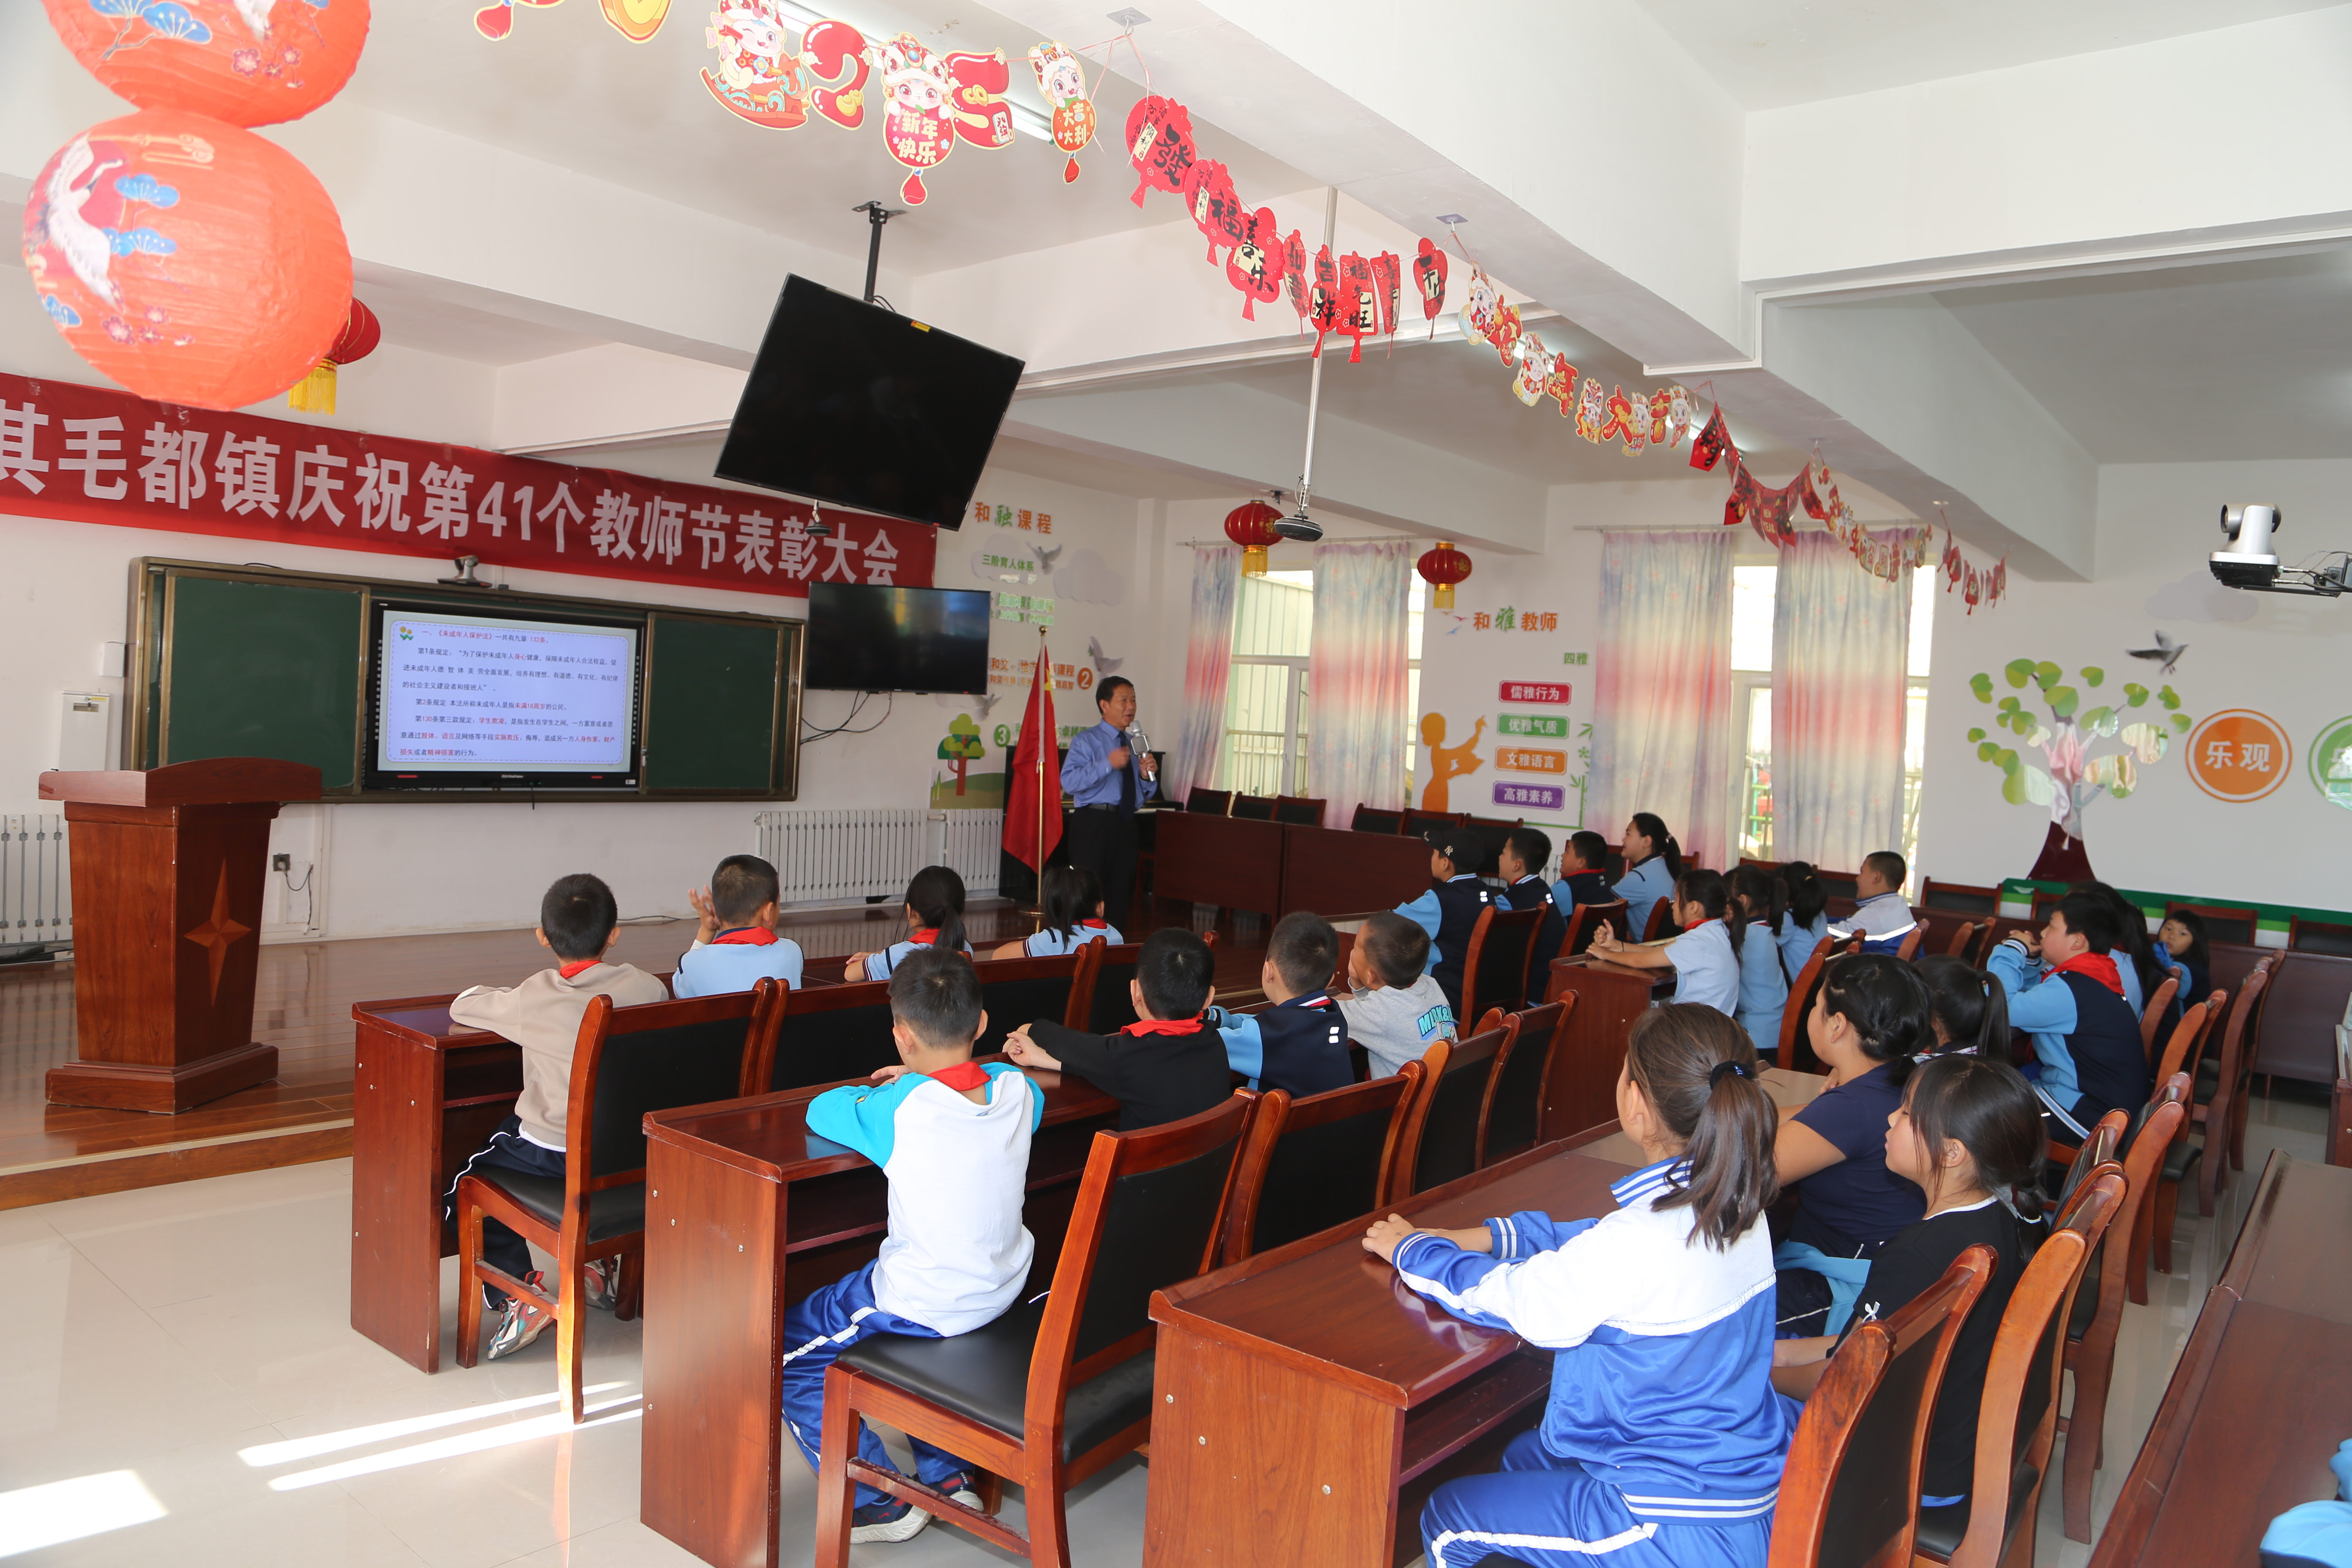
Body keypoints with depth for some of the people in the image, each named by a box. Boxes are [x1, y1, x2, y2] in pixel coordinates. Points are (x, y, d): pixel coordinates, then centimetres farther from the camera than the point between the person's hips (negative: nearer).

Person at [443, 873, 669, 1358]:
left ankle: (518, 1291, 3)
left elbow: (462, 1005, 2)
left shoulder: (532, 999, -16)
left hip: (553, 1154, -4)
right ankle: (599, 1268, 33)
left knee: (463, 1190, 19)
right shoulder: (647, 987, -10)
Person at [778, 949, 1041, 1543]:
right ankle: (948, 1474, 34)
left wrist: (873, 1093, 10)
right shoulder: (1016, 1089, -7)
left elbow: (822, 1110, -7)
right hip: (1002, 1293, 7)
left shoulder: (900, 1110, -23)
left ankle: (881, 1503, 13)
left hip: (923, 1304, -7)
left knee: (785, 1354, 12)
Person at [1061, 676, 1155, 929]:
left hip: (1126, 823, 6)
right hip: (1093, 822, -6)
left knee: (1119, 893, 9)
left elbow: (1145, 794, 21)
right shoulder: (1086, 741, 0)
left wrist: (1147, 775, 0)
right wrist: (1108, 764, -22)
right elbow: (1069, 781, -16)